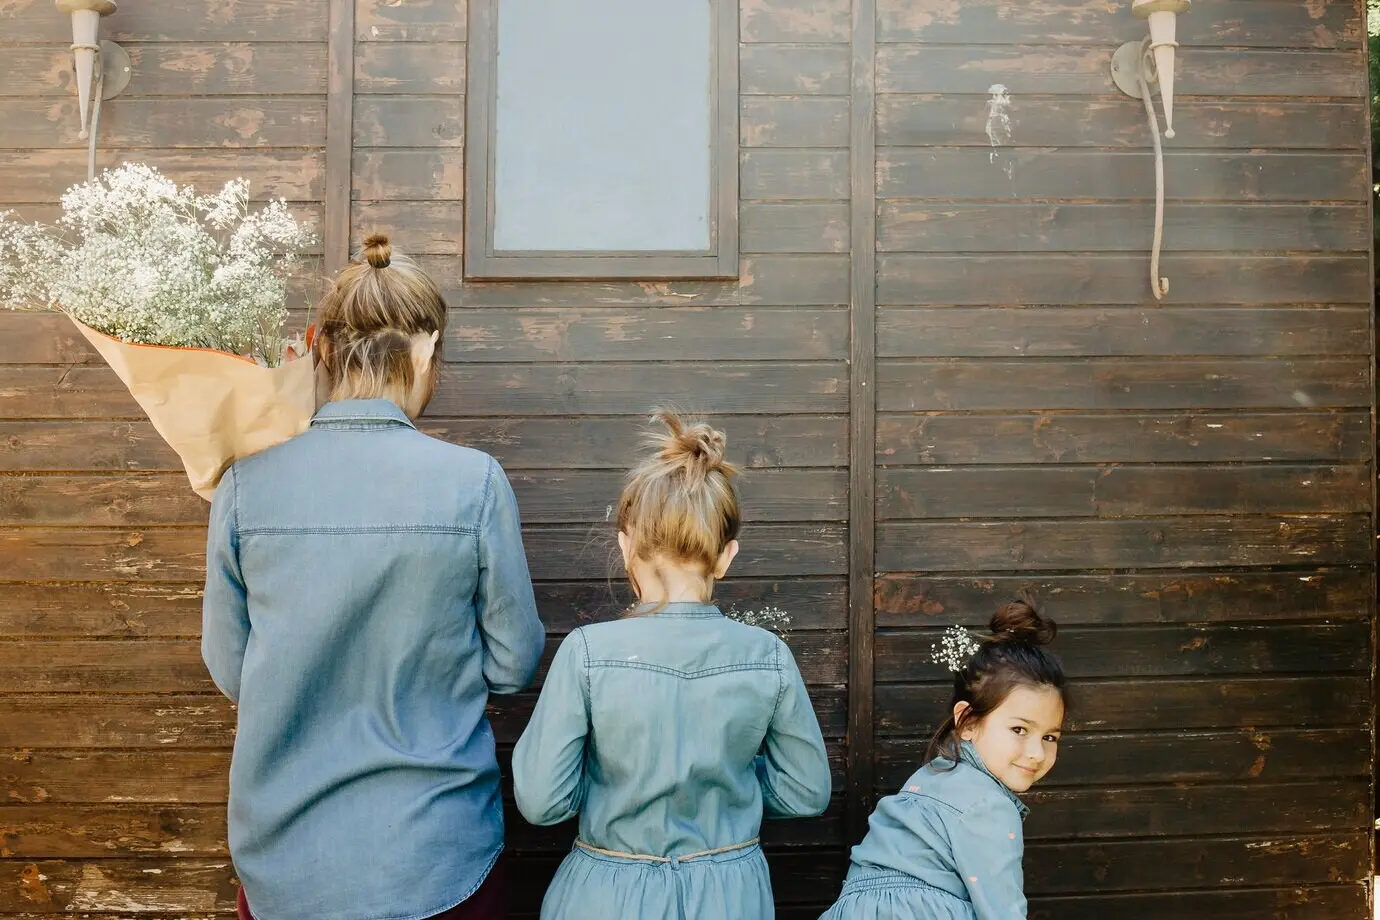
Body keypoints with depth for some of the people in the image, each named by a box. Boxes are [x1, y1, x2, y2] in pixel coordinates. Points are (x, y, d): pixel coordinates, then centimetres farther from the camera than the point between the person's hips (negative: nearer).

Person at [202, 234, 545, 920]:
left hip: (282, 861, 2)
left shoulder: (245, 484, -11)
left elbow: (228, 670, 0)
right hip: (436, 858, -1)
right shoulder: (473, 482, -17)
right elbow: (514, 664, -7)